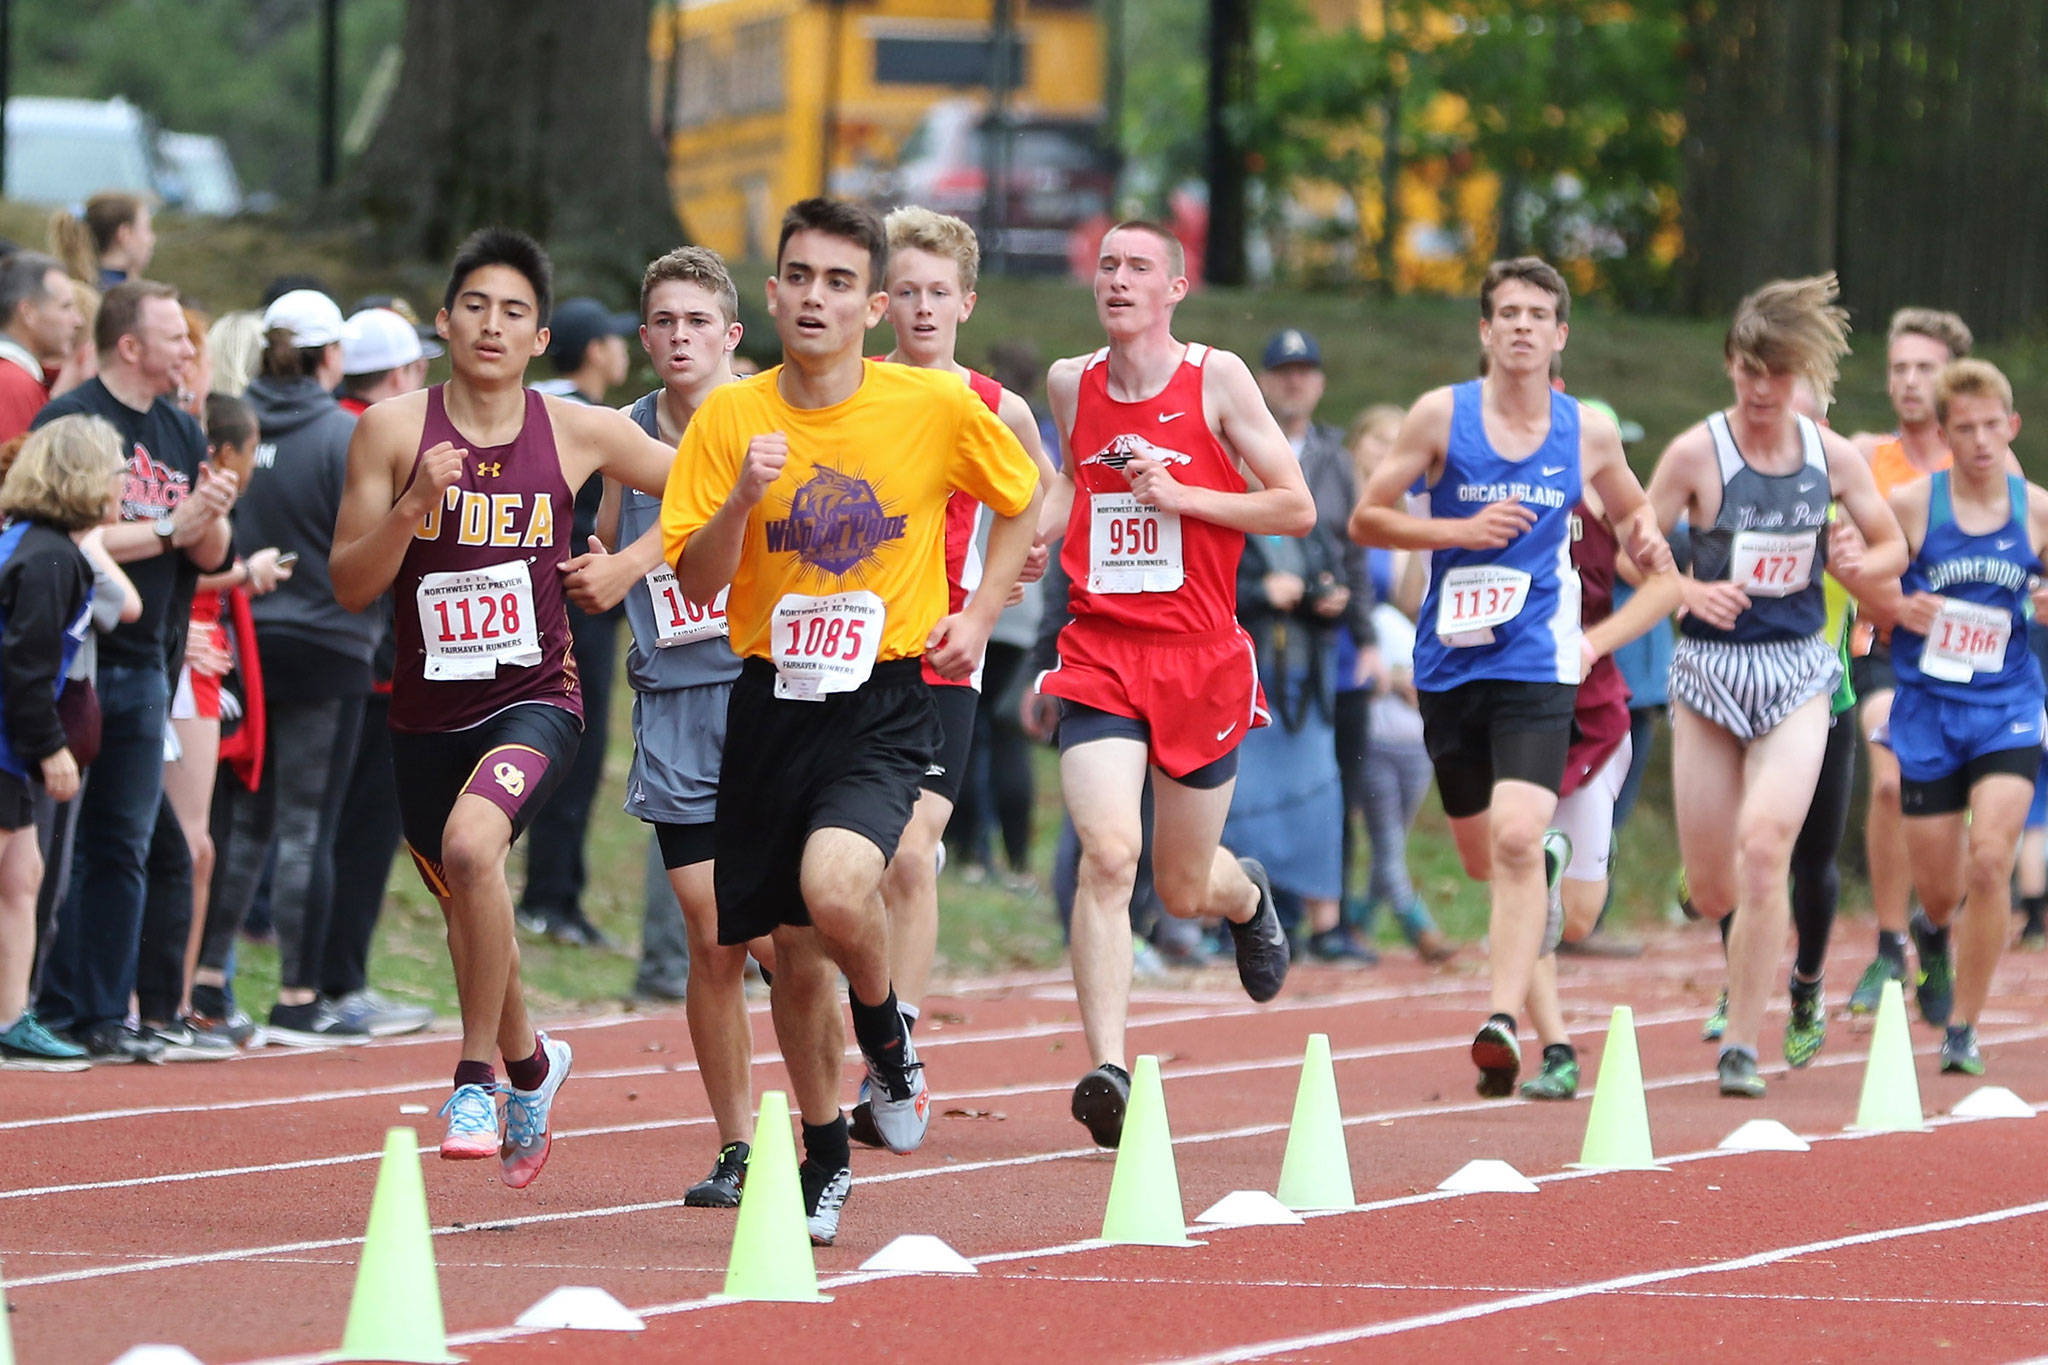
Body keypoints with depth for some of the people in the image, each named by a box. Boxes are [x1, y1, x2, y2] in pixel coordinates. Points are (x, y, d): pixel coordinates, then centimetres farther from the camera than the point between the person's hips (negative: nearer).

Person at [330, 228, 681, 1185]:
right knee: (466, 907, 15)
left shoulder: (579, 432, -3)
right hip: (428, 710, 3)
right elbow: (349, 587, -5)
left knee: (471, 842, -30)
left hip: (534, 700, -2)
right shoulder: (393, 430, -4)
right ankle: (530, 1064, 46)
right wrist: (410, 508, -19)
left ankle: (476, 1078, -16)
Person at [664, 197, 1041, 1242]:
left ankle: (888, 1040, 5)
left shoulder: (936, 406, -4)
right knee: (793, 952, 7)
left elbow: (1024, 500, 14)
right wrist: (743, 499, -19)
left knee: (834, 890, -28)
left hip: (885, 702, -3)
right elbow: (695, 585, -2)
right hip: (771, 702, 3)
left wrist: (978, 615, 3)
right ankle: (824, 1158, 30)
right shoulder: (731, 417, -1)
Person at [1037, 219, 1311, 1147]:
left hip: (1202, 659, -1)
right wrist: (1032, 530, 8)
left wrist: (1181, 495, -12)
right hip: (1099, 653, 1)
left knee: (1183, 890, 11)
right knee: (1108, 853, -21)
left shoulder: (1217, 378, -4)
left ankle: (1246, 895, 49)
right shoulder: (1069, 384, 6)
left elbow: (1297, 509, -2)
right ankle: (1107, 1069, -23)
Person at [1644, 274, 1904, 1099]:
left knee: (1765, 845, -20)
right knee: (1710, 888, 4)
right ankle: (1753, 960, 42)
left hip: (1798, 671, 0)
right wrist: (1691, 593, -24)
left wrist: (1859, 563, -10)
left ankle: (1742, 1044, -14)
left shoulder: (1833, 458, 1)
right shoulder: (1696, 453, -7)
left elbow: (1893, 546, 13)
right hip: (1710, 669, 0)